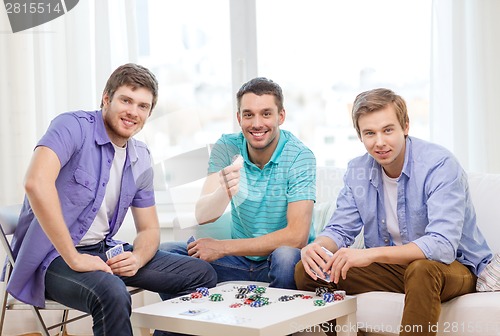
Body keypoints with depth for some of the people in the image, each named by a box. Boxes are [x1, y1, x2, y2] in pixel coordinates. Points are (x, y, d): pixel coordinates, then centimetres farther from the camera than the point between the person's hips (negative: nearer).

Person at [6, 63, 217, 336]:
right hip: (53, 255, -7)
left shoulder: (141, 159, 8)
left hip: (102, 251, 8)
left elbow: (149, 229, 14)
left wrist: (137, 258, -11)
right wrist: (73, 258, -30)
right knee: (112, 293, -38)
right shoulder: (74, 127, -15)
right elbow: (37, 182, -32)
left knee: (202, 274, 2)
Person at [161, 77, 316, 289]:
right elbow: (202, 216, -15)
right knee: (165, 252, -13)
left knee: (286, 256, -36)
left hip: (284, 260, -3)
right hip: (240, 259, 4)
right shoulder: (226, 148, -5)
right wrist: (224, 192, -39)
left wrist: (223, 247, -20)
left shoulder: (299, 157, -15)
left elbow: (297, 236, -24)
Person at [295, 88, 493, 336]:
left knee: (422, 270, -40)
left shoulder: (439, 165, -22)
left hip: (451, 266, -5)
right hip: (392, 267, 6)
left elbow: (443, 246, -32)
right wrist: (316, 247, -22)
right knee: (306, 271, -8)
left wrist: (372, 254, -42)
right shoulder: (357, 170, -1)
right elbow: (340, 229, 3)